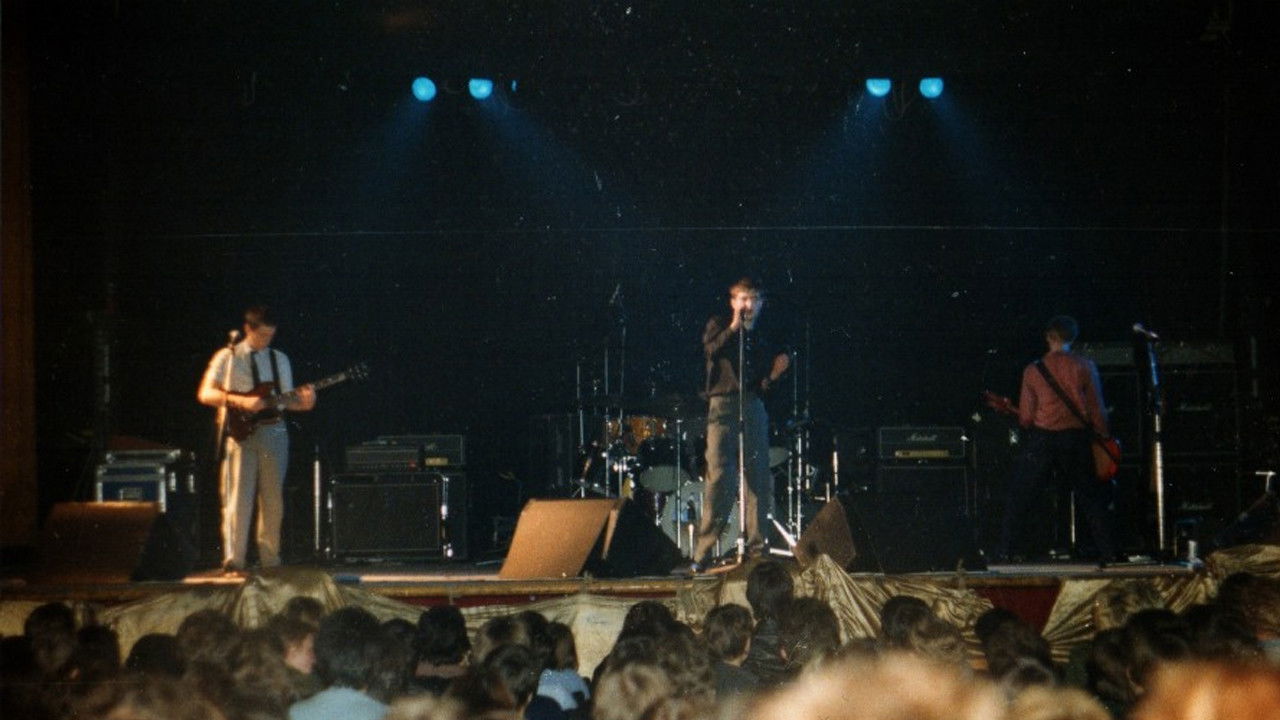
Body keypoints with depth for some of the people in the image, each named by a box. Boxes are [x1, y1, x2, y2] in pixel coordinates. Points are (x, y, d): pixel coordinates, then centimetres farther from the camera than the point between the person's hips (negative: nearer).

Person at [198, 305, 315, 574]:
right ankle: (233, 561, -10)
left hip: (273, 433, 4)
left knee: (273, 500, 4)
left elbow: (285, 399, 14)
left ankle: (270, 559, 10)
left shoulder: (279, 359, 14)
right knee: (238, 499, -9)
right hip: (240, 432, -4)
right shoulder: (227, 357, 3)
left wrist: (302, 402, -9)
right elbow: (205, 394, -4)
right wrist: (241, 402, -17)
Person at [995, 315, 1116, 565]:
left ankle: (1003, 552, 2)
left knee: (1017, 498, 8)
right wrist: (1104, 439, 10)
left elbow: (1025, 417, 0)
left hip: (1042, 437, -1)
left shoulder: (1033, 371, -1)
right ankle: (1107, 553, 8)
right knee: (1090, 498, 12)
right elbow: (1097, 409, -1)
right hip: (1077, 437, 1)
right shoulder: (1084, 366, -2)